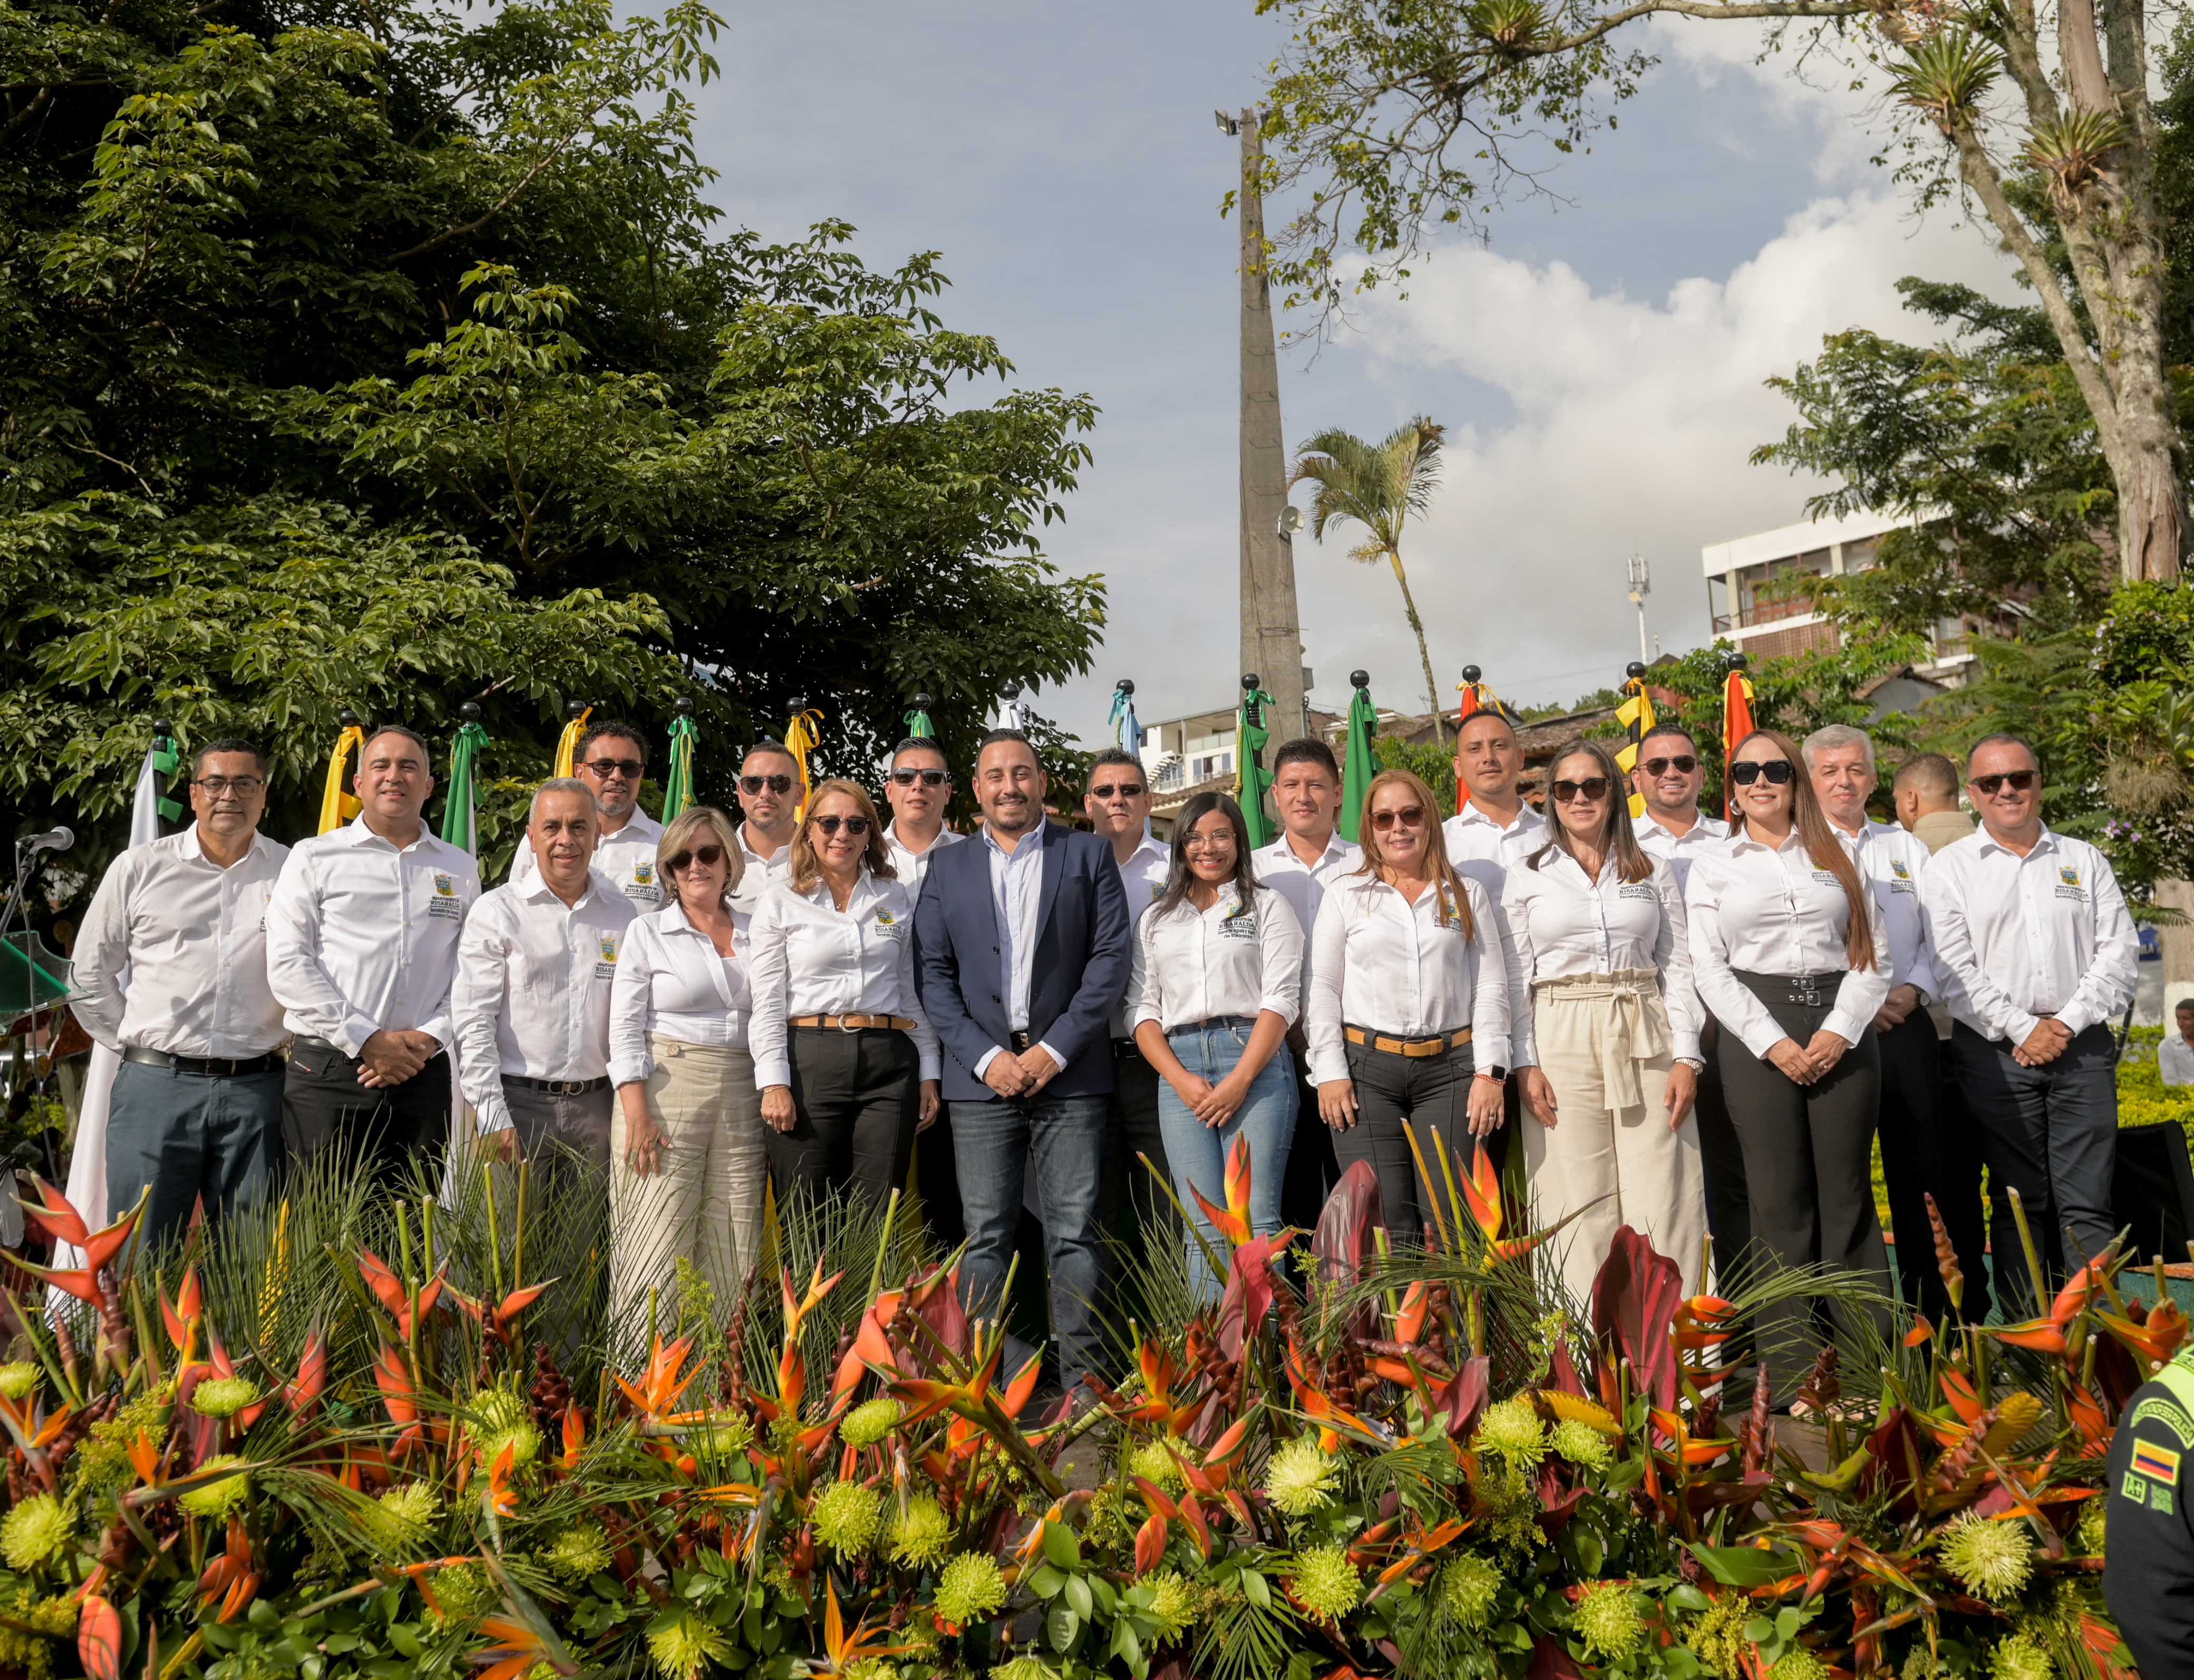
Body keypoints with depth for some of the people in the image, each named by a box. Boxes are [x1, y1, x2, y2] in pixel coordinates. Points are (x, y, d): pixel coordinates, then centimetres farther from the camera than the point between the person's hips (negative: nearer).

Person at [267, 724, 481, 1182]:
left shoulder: (460, 869, 15)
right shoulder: (314, 857, 7)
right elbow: (287, 964, -2)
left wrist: (430, 1037, -7)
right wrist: (365, 1040, -10)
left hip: (424, 1075, 2)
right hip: (327, 1072, -2)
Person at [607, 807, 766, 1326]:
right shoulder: (648, 932, 5)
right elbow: (625, 1030, -1)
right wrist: (639, 1118, -11)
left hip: (742, 1102, 3)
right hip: (666, 1094, -3)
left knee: (734, 1260, 1)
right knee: (660, 1255, -7)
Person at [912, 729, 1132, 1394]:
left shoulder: (1089, 855, 9)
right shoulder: (947, 867, 13)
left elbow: (1110, 959, 1)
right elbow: (932, 972, 6)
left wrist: (1054, 1049, -8)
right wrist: (985, 1056, -7)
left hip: (1069, 1073, -1)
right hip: (981, 1077, 1)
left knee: (1075, 1232, -2)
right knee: (986, 1236, 1)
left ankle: (1084, 1382, 4)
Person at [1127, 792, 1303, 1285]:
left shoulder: (1268, 907, 11)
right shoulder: (1156, 920, 20)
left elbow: (1282, 1000, 0)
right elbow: (1142, 1008, 12)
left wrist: (1240, 1081, -11)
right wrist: (1181, 1080, -5)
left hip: (1254, 1061, -2)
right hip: (1179, 1069, 3)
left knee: (1255, 1221, -11)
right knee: (1204, 1229, -3)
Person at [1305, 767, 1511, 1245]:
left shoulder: (1468, 893, 14)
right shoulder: (1346, 895, 11)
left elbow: (1491, 986, 9)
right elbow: (1322, 988, 8)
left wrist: (1490, 1072, -1)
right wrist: (1329, 1073, -3)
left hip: (1450, 1068, 1)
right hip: (1366, 1069, 0)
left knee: (1450, 1222, -5)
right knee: (1384, 1225, -4)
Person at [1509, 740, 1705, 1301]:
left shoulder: (1654, 874, 13)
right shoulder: (1527, 876, 9)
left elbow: (1678, 966, 9)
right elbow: (1514, 978, 5)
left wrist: (1686, 1056, -2)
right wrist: (1526, 1063, -6)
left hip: (1646, 1042, 1)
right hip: (1561, 1040, -1)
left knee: (1663, 1204, -3)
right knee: (1578, 1206, -3)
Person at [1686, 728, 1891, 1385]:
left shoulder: (1837, 856, 15)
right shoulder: (1712, 868, 11)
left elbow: (1873, 953, 8)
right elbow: (1710, 969, 2)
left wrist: (1841, 1031, -8)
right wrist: (1774, 1043, -10)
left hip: (1841, 1028, 1)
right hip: (1756, 1033, -1)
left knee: (1849, 1195, 0)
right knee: (1780, 1201, -2)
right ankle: (1792, 1380, 2)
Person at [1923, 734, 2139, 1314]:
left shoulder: (2084, 860, 14)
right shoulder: (1951, 868, 6)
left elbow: (2119, 949, 7)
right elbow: (1953, 969, -2)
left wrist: (2067, 1022, -6)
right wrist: (2021, 1029, -10)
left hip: (2082, 1045, 2)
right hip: (1995, 1049, -1)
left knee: (2088, 1201, -2)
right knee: (2018, 1199, 1)